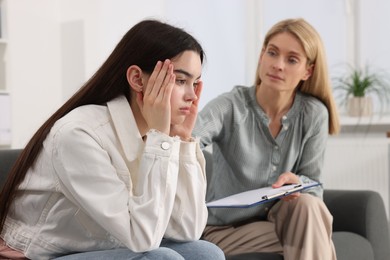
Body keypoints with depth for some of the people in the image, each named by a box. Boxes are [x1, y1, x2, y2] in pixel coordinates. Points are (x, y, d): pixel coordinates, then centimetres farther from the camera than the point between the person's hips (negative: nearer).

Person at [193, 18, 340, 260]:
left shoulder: (314, 114, -7)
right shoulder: (230, 106, -16)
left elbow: (313, 187, -2)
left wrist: (296, 183, -26)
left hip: (280, 219, 4)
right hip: (226, 229, -3)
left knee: (307, 205, -29)